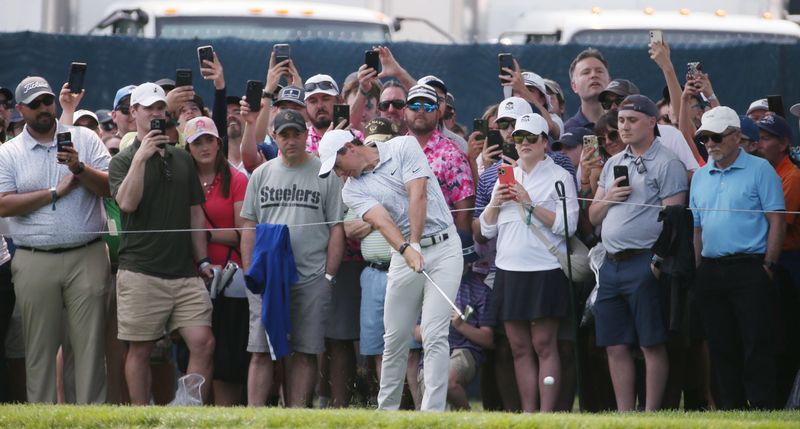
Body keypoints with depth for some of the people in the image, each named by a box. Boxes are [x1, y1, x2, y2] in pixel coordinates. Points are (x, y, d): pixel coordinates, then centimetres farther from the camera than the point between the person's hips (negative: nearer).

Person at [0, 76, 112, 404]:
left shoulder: (84, 139, 8)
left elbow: (109, 186, 1)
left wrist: (80, 168, -15)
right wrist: (55, 192, -6)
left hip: (87, 257, 0)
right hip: (35, 263, 0)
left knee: (90, 343, -3)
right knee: (40, 347, 2)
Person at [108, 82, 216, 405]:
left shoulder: (182, 159, 16)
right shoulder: (124, 161, 2)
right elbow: (127, 202, -16)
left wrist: (202, 260, 13)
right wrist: (141, 157, -18)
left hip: (184, 272, 4)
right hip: (141, 272, -4)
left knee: (203, 342, -8)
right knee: (140, 350, 0)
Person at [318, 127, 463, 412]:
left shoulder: (404, 147, -2)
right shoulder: (352, 189, 4)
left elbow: (417, 194, -12)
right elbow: (381, 220, -13)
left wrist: (416, 243, -19)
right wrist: (407, 250, -31)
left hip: (443, 247, -4)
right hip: (404, 257, 4)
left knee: (435, 336, -11)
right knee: (395, 338, 3)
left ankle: (432, 411, -13)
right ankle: (386, 410, 14)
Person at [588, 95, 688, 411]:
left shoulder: (667, 164, -3)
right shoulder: (613, 164, 19)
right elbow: (594, 217, 21)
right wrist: (608, 198, 0)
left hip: (645, 263, -7)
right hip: (611, 263, 7)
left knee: (652, 344, -5)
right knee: (615, 346, 6)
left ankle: (651, 415, -4)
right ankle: (624, 417, 11)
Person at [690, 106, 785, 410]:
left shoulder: (759, 171, -2)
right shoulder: (701, 177, 15)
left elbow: (776, 221, -5)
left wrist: (769, 265, -12)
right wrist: (699, 269, 9)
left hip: (749, 268, -6)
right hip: (711, 269, 6)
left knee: (757, 346, -8)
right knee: (722, 347, 7)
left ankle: (763, 408, -8)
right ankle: (731, 409, 13)